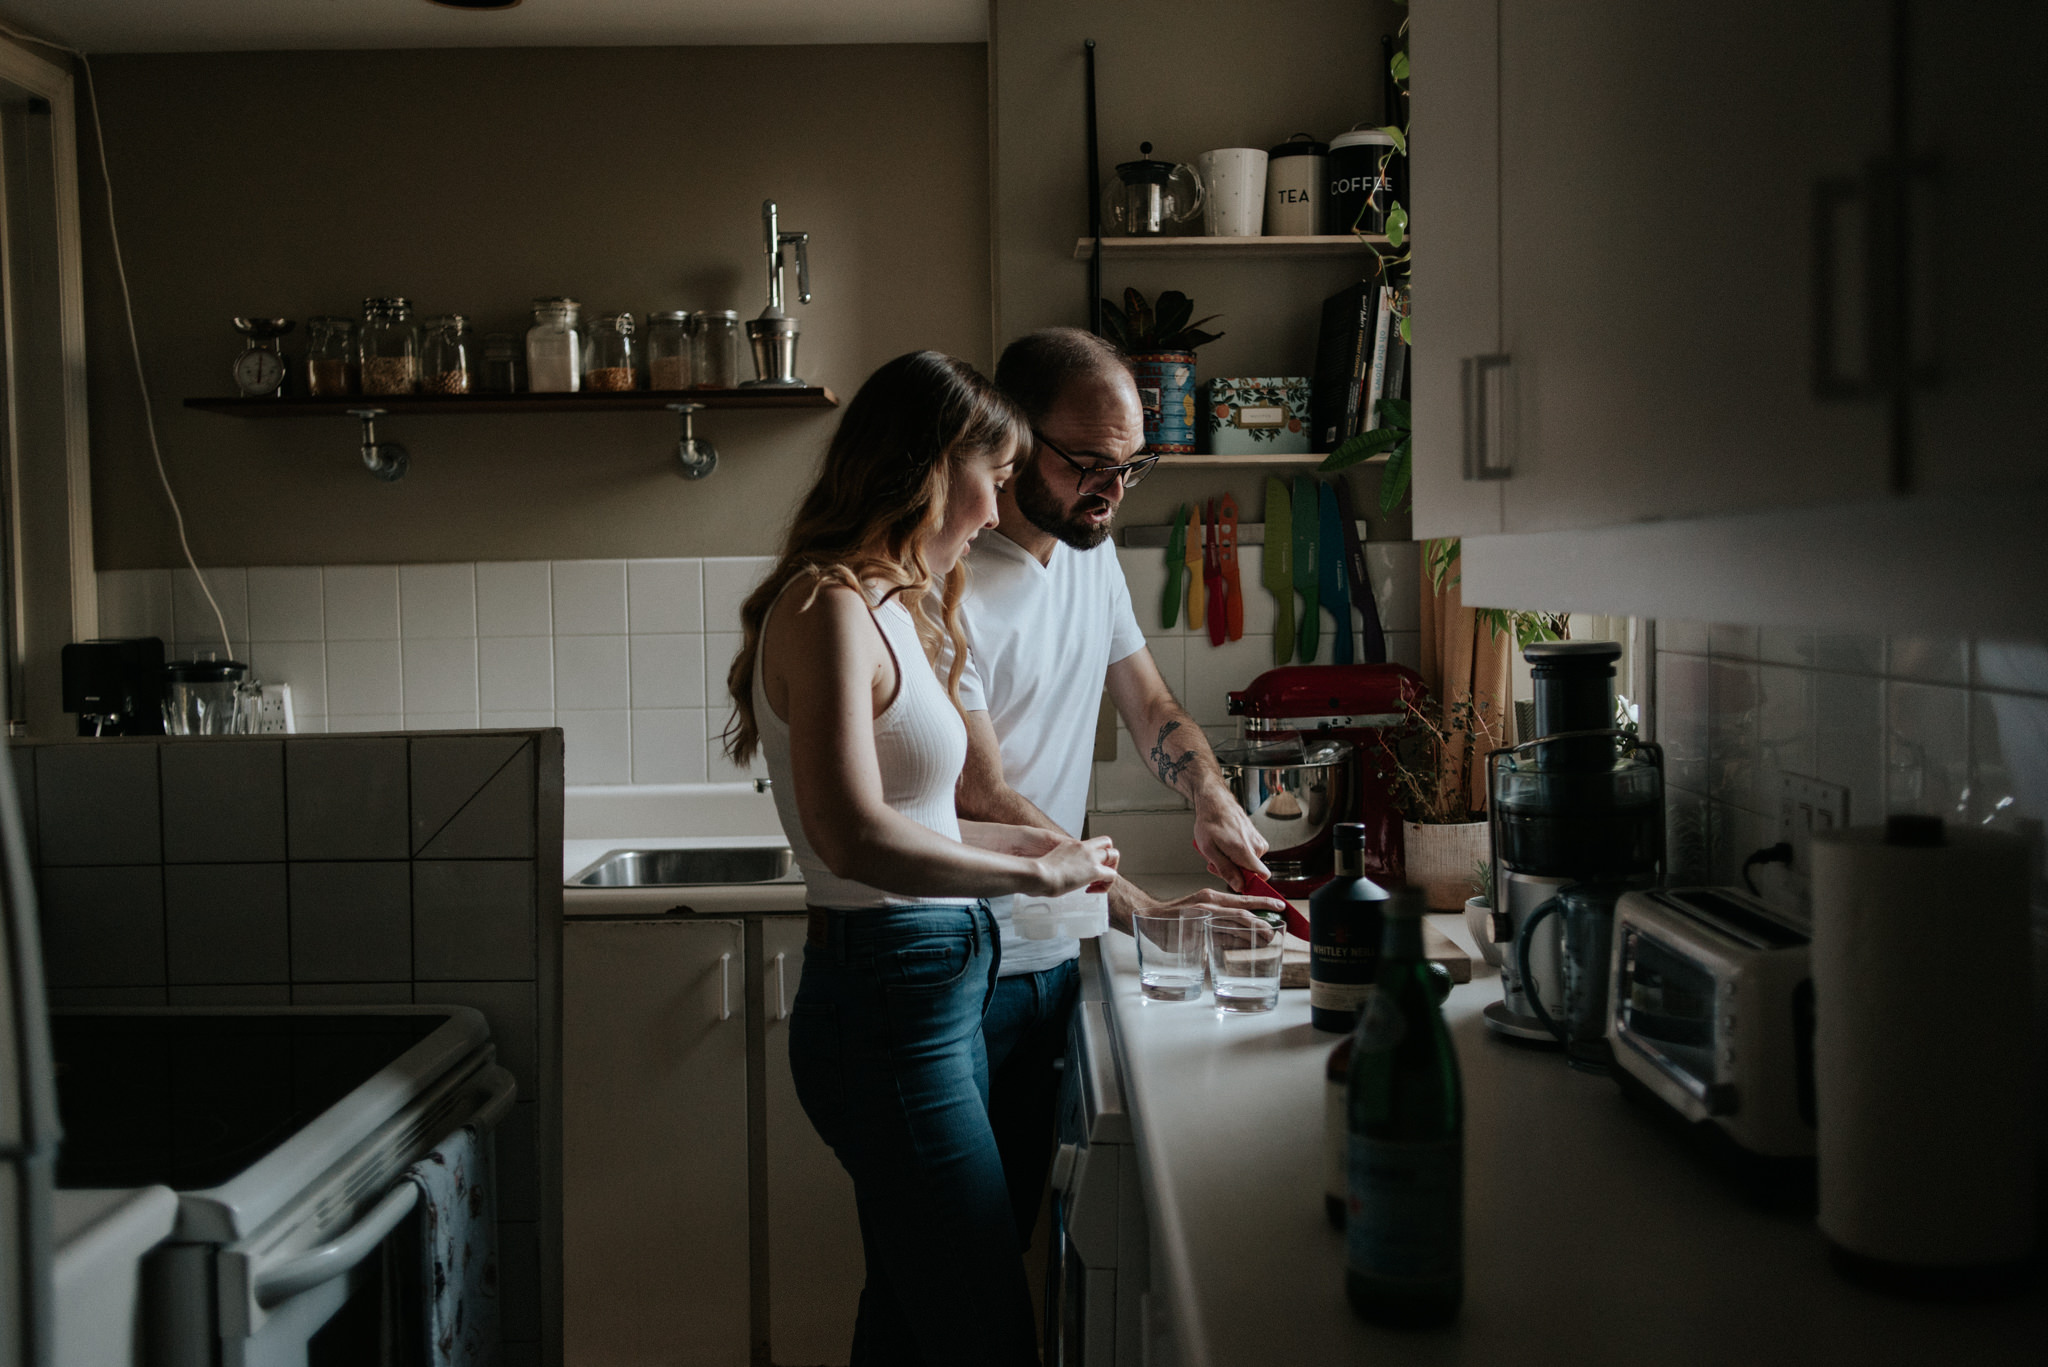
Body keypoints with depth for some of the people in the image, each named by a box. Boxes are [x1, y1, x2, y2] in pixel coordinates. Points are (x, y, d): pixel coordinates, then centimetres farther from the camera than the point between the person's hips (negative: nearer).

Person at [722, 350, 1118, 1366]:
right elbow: (855, 838, -26)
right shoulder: (830, 608, -16)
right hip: (888, 999, -10)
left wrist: (1028, 846, 17)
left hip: (933, 991, 10)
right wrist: (1034, 872, -16)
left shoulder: (882, 606, 14)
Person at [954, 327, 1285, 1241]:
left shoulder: (1090, 551, 8)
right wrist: (1143, 912, -29)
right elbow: (984, 801, -24)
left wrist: (1211, 797, -4)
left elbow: (1148, 702, 17)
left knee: (1017, 1228, 17)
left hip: (1052, 956, 8)